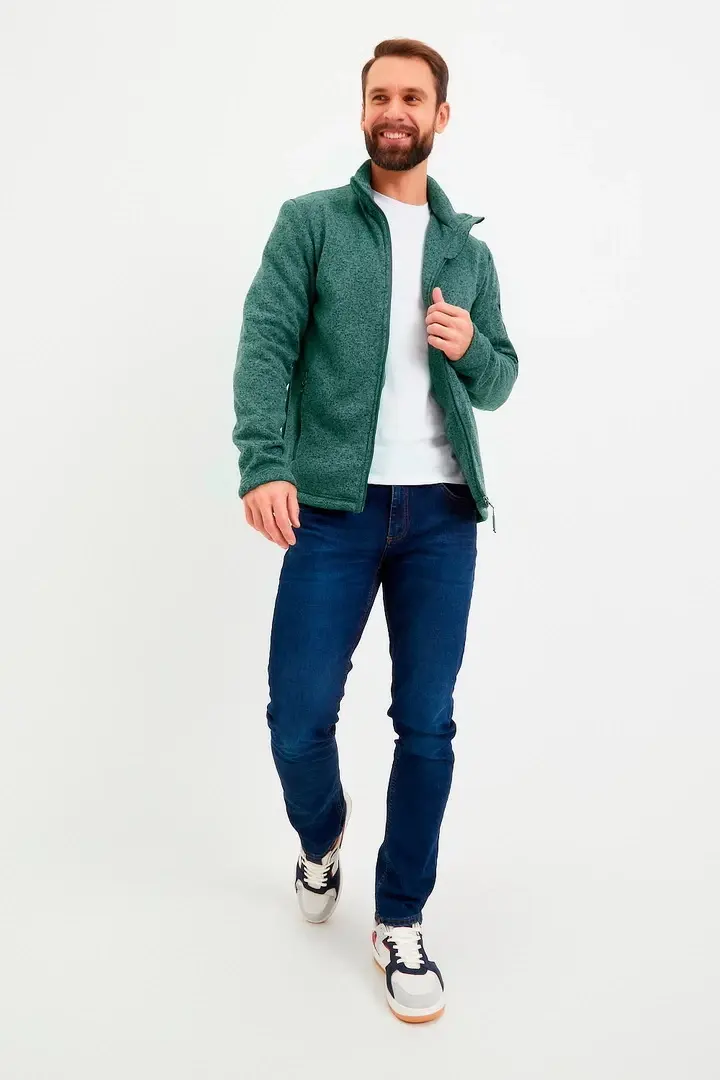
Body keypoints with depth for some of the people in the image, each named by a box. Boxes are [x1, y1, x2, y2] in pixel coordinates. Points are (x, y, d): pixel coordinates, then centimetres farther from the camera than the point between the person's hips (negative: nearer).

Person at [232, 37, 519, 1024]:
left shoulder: (468, 249, 16)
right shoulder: (309, 221, 6)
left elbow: (498, 385, 18)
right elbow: (264, 344, -7)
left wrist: (471, 345, -6)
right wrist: (265, 464, -23)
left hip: (443, 511, 3)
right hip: (335, 507, -2)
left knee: (427, 722, 3)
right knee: (298, 713, -1)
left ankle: (401, 923, 20)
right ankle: (321, 839, 34)